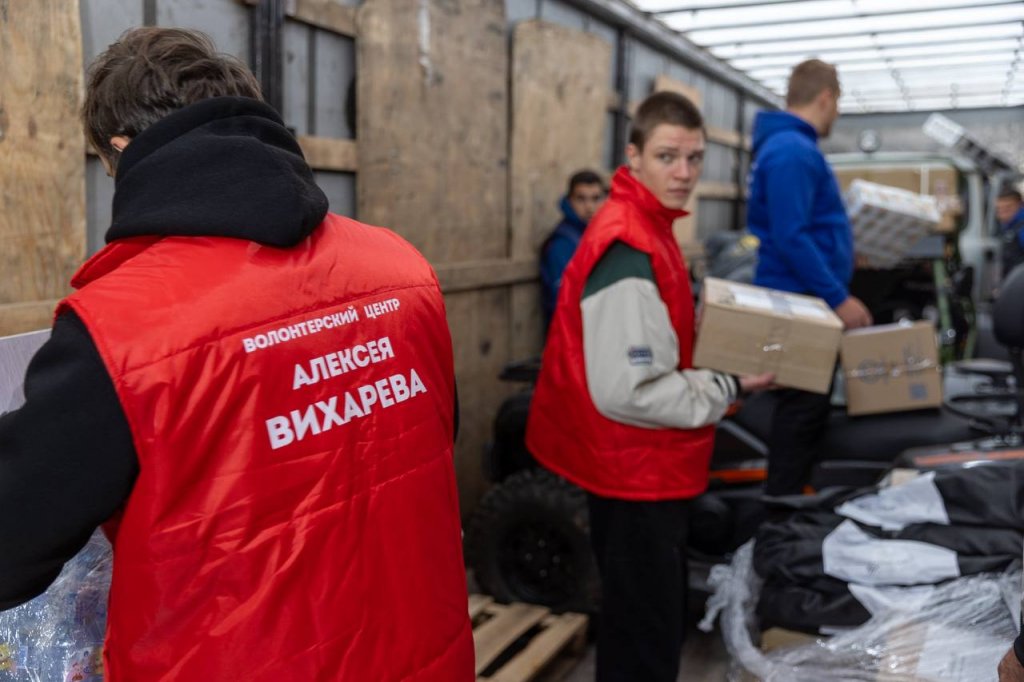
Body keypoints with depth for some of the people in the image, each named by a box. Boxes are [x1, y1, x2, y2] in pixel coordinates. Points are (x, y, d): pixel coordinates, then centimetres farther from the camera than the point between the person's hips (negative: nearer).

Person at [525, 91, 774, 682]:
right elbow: (627, 391, -28)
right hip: (637, 475, -10)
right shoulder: (629, 250, -25)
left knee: (655, 627, 25)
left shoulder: (647, 229, 8)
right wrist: (728, 389, -16)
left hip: (645, 469, 10)